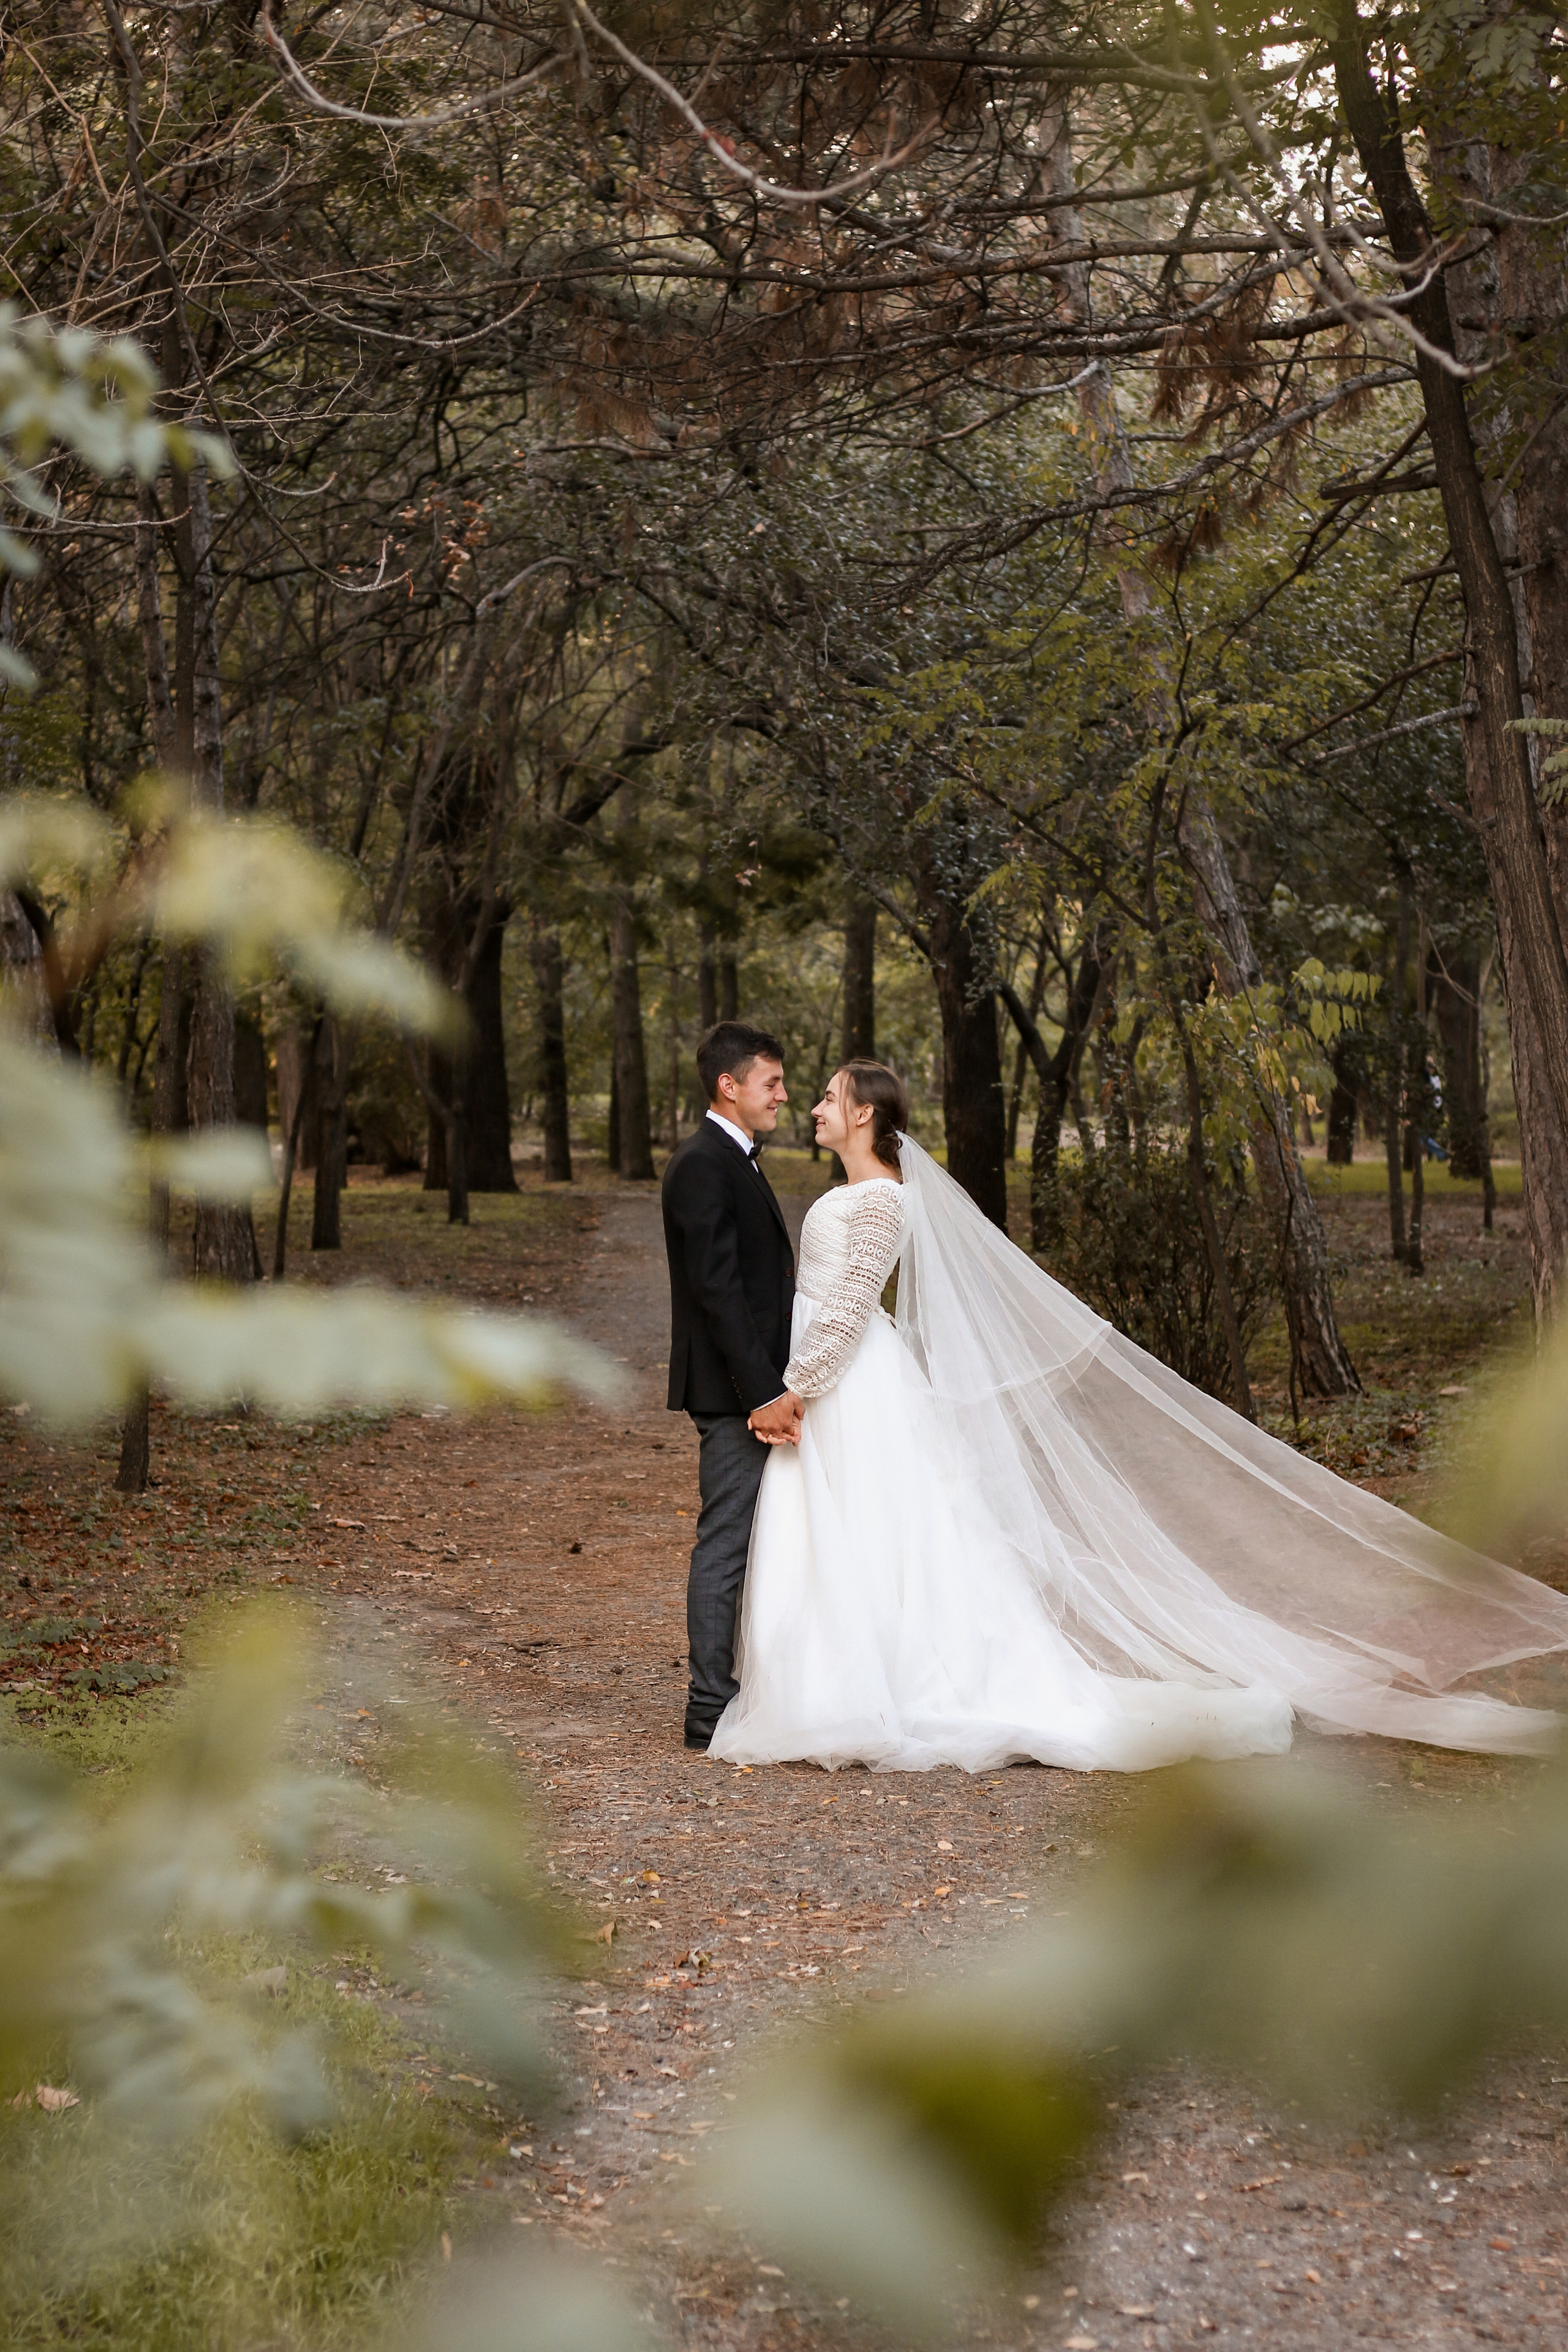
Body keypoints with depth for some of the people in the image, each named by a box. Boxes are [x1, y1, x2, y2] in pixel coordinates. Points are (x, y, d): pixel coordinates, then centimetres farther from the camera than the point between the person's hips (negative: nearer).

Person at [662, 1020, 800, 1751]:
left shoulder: (735, 1161, 17)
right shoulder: (703, 1164, -15)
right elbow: (716, 1288, -21)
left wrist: (776, 1384, 17)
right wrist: (762, 1393, -23)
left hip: (755, 1387, 10)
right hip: (733, 1389, -10)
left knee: (746, 1541, 13)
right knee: (726, 1542, -5)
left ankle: (730, 1695, 21)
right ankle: (712, 1709, 2)